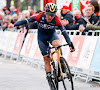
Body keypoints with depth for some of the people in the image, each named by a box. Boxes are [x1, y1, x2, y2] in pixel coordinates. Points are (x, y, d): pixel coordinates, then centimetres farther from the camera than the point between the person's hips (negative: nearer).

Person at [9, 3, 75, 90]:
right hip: (42, 38, 0)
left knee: (57, 45, -34)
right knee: (46, 59, -2)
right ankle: (49, 79, 7)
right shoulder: (40, 16, -27)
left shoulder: (57, 20, -27)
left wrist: (70, 44, -33)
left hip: (52, 35, 0)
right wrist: (14, 25, -34)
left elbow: (64, 32, -27)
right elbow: (26, 20, -25)